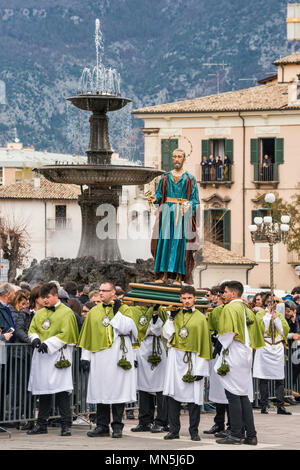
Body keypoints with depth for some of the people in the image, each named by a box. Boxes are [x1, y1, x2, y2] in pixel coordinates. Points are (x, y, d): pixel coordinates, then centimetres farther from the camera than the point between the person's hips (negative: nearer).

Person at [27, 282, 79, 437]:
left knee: (62, 391, -10)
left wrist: (48, 344, -18)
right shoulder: (40, 314, 16)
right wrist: (35, 339, -8)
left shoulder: (66, 313, -2)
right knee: (43, 391, 9)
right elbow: (32, 329, 14)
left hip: (58, 355, -6)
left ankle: (66, 425, -7)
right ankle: (41, 425, 15)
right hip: (41, 357, 6)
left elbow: (65, 334, -11)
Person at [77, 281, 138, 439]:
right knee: (101, 391, 4)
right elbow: (87, 336, 14)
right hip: (99, 357, 3)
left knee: (117, 390, -3)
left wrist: (117, 312, -15)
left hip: (118, 357, -3)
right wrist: (85, 357, 7)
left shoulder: (125, 309, 3)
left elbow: (125, 329, -14)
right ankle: (102, 426, 10)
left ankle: (117, 426, 3)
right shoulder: (94, 312, 14)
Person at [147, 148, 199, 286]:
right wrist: (155, 198, -12)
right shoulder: (165, 177, 14)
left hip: (183, 213, -2)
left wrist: (188, 210, -13)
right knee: (164, 242, -5)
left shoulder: (190, 179, 7)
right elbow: (159, 194, 11)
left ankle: (179, 277, -8)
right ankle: (163, 275, -4)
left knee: (180, 243, -8)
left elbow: (194, 199, 3)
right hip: (167, 212, 2)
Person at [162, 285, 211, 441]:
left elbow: (204, 343, -1)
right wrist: (171, 319, -3)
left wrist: (201, 368, -7)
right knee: (174, 394, 0)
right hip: (176, 359, 3)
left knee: (193, 396, -2)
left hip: (193, 360, -3)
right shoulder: (175, 314, 11)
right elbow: (166, 335, 6)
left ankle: (194, 431, 6)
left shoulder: (200, 318, 2)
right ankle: (174, 430, 7)